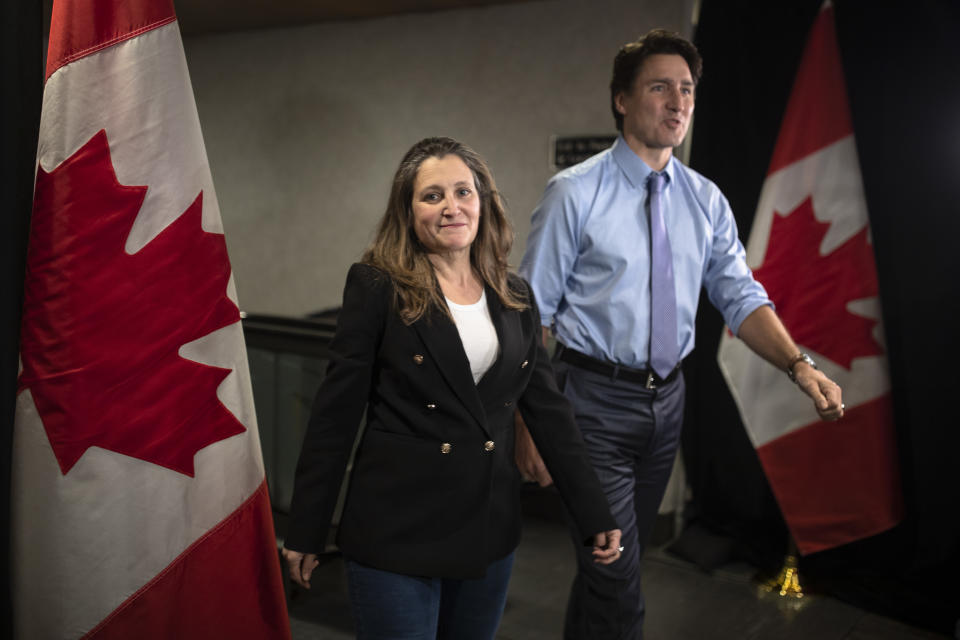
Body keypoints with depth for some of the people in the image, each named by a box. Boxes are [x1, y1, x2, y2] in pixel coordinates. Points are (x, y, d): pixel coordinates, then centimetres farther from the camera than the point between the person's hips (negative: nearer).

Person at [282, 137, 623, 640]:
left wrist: (595, 519, 6)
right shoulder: (376, 287, -7)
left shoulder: (515, 300, 6)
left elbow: (549, 413, 8)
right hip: (396, 532, -4)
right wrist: (305, 533, -5)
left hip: (489, 532, 5)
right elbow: (336, 414, -7)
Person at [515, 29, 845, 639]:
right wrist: (529, 423, -12)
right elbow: (532, 314, -9)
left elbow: (741, 296, 3)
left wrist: (799, 363, -15)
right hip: (595, 400, -5)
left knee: (619, 563, 20)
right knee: (616, 577, -6)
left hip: (667, 400, 5)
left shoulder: (707, 200, 5)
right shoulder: (575, 193, -10)